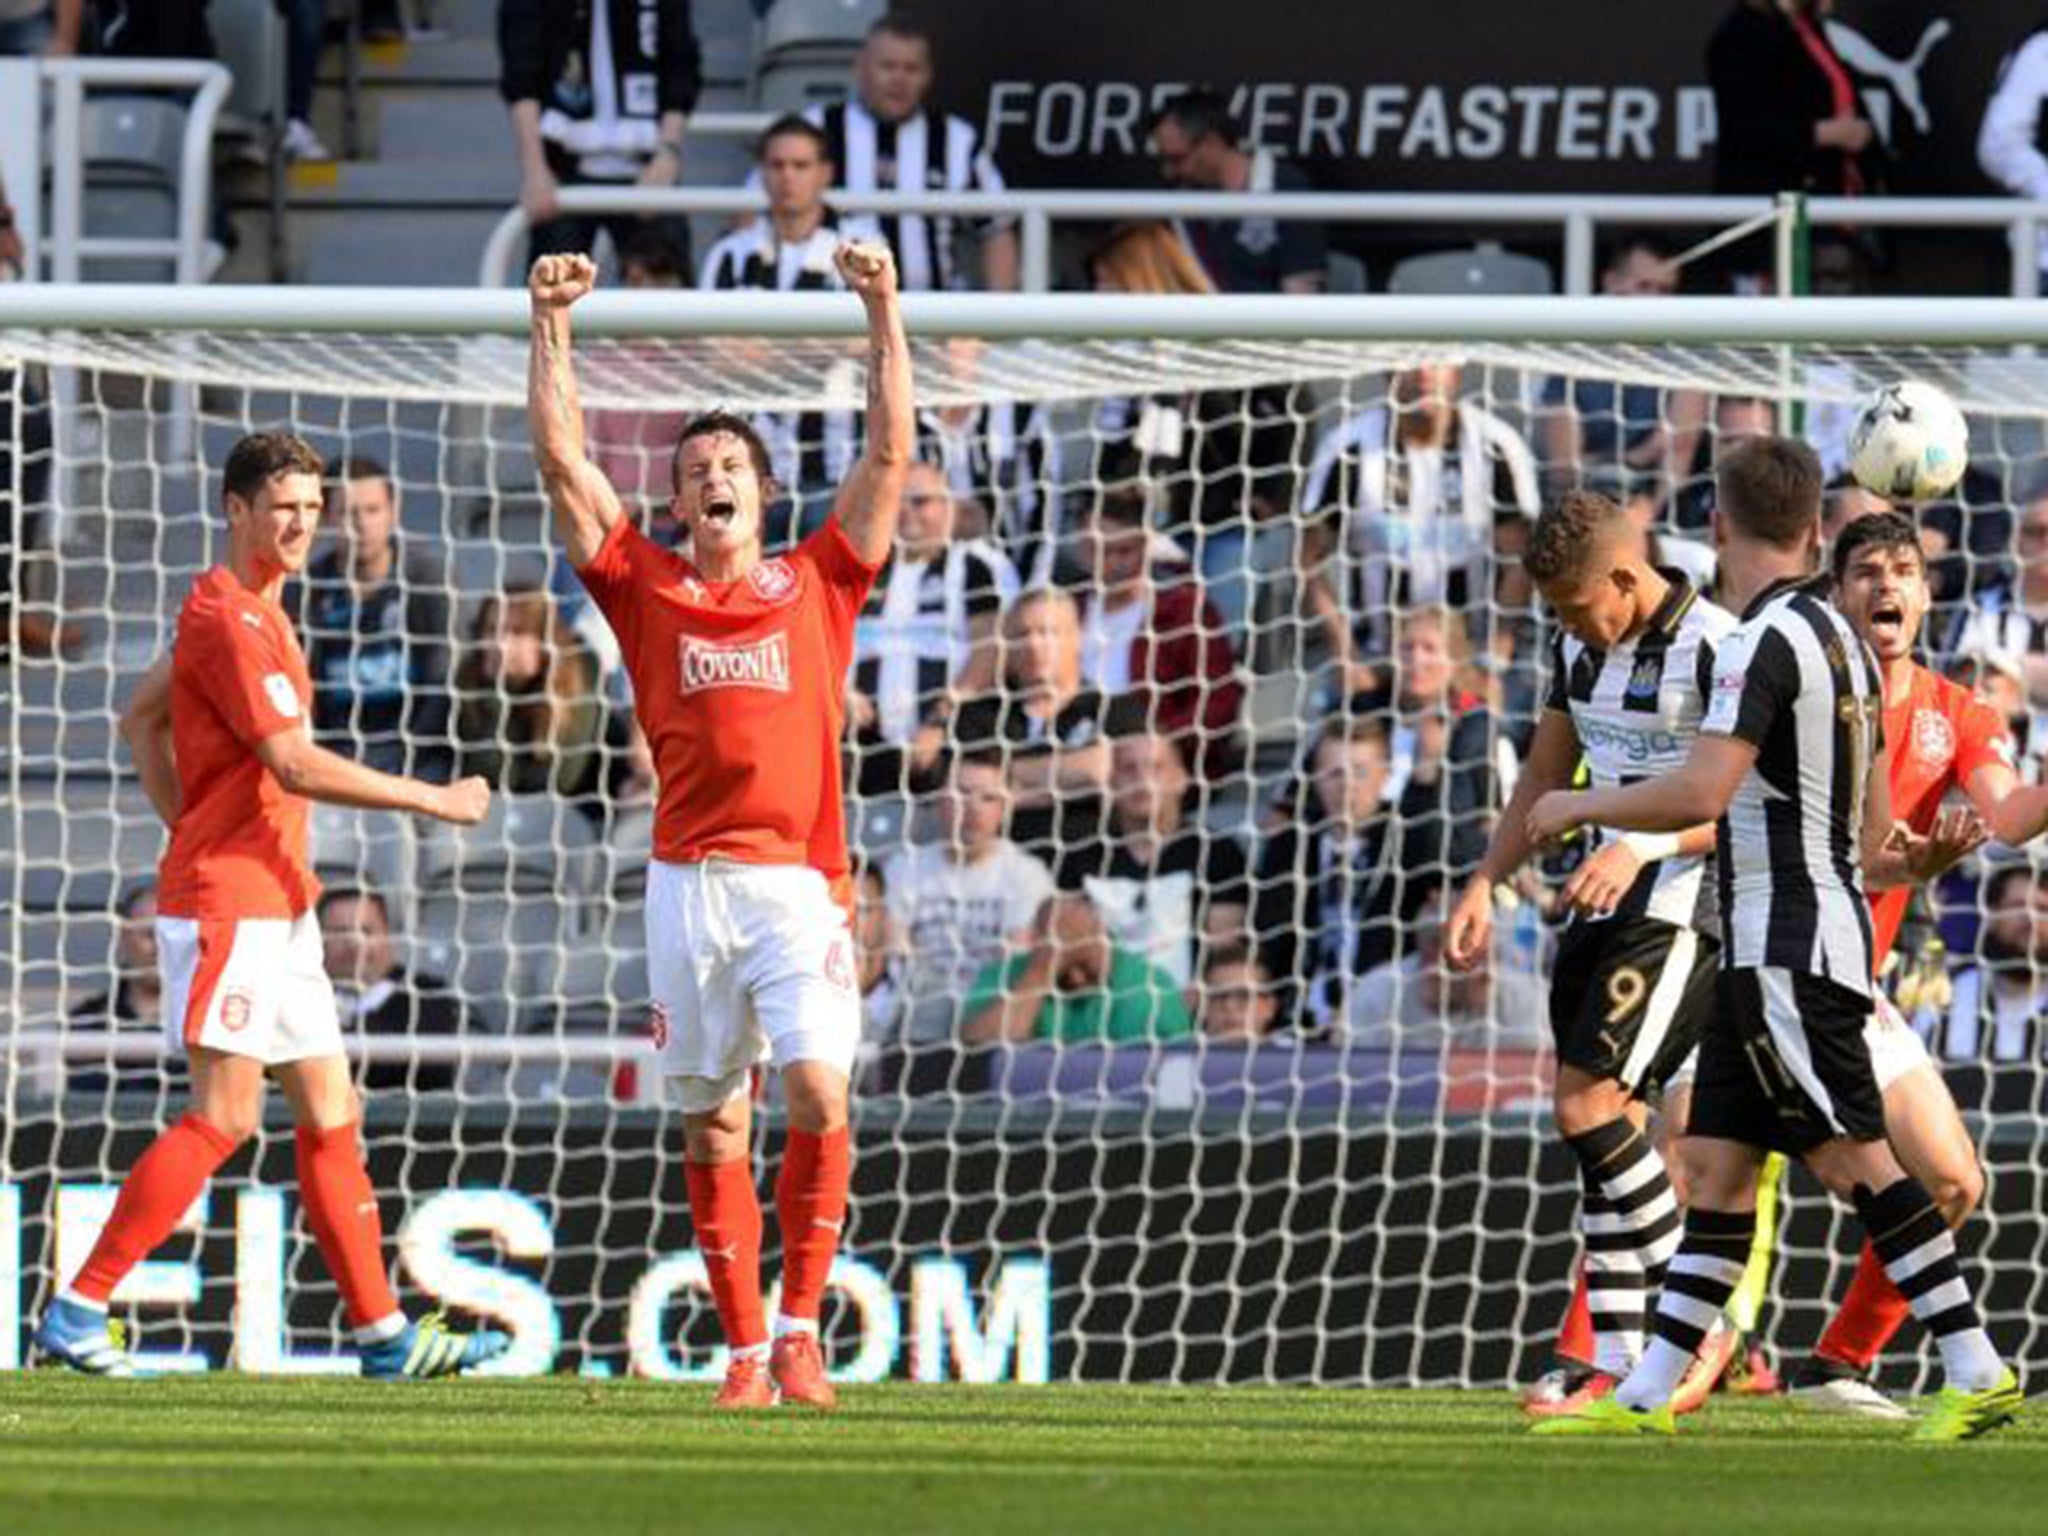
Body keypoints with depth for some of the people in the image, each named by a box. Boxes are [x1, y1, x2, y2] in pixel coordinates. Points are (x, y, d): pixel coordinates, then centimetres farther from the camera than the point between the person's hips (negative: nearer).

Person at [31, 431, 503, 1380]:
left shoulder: (256, 613, 16)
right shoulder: (229, 618, -15)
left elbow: (142, 718, 27)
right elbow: (294, 765, -21)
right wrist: (433, 801, -15)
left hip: (277, 908, 10)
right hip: (226, 902, -10)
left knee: (332, 1115, 8)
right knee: (226, 1115, -11)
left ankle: (381, 1333, 9)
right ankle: (78, 1314, -8)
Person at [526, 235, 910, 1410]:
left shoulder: (819, 584, 11)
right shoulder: (648, 588, 11)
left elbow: (892, 453, 8)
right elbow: (564, 462, 8)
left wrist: (886, 315, 3)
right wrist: (553, 328, 3)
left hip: (800, 882, -1)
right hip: (690, 882, 1)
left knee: (819, 1092, -16)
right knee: (713, 1125, 2)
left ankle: (800, 1326, -6)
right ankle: (746, 1349, 8)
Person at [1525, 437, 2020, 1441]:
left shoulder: (1767, 640, -13)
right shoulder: (1844, 642, 17)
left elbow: (1701, 795, -22)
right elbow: (1872, 845, 20)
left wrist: (1576, 808, -8)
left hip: (1789, 948, -10)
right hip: (1766, 954, 10)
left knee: (1853, 1159, -11)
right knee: (1715, 1165, 7)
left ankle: (1976, 1372, -13)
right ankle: (1646, 1399, 6)